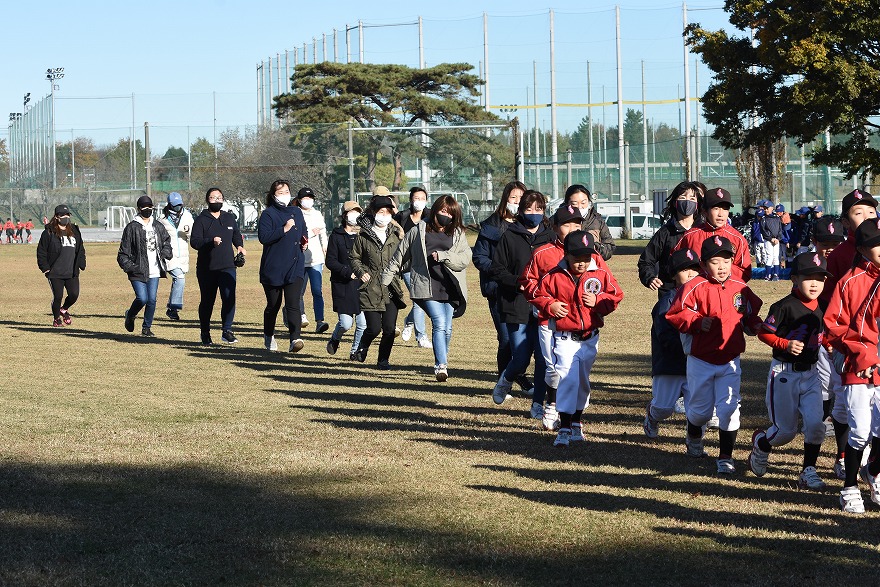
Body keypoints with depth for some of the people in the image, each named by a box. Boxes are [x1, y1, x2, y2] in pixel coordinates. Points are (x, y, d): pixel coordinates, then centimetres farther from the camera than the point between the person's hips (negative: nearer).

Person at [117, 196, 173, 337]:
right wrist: (127, 265, -14)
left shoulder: (158, 226, 13)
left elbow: (167, 241, 28)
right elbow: (124, 250, -2)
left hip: (154, 272, 4)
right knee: (142, 298, -13)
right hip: (138, 271, -4)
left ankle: (146, 327, 15)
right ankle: (130, 315, 18)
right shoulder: (132, 227, -2)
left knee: (152, 300, 0)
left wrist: (166, 253, 9)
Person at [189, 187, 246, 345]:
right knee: (207, 302, 7)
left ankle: (227, 331, -9)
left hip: (227, 266, 3)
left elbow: (236, 235, 30)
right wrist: (211, 242, -25)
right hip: (206, 268, -3)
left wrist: (239, 246, 9)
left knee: (229, 298, -14)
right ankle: (205, 334, 20)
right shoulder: (201, 220, 0)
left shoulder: (230, 218, 15)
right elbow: (194, 241, -10)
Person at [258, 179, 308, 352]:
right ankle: (268, 336, 33)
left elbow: (304, 231, 31)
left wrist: (305, 241, 10)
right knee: (273, 305, 10)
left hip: (295, 267, 3)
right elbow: (263, 237, -18)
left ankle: (295, 339, -24)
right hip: (273, 267, -3)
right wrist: (284, 229, -23)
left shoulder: (297, 212, 13)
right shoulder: (268, 214, -5)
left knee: (293, 304, -12)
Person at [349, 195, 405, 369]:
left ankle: (383, 359, 15)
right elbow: (354, 258, 10)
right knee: (374, 328, -5)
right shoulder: (363, 236, 2)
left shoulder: (396, 234, 8)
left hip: (391, 288, 2)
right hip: (371, 288, -2)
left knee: (389, 328, -4)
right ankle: (362, 347, 27)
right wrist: (361, 272, -6)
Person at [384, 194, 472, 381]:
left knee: (447, 328, 5)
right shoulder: (418, 231, 7)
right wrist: (385, 279, 17)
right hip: (427, 287, -3)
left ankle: (442, 363, 25)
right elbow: (399, 256, 15)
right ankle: (441, 366, -21)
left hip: (450, 287, 3)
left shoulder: (458, 234, 10)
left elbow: (465, 259, -3)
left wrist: (443, 255, -15)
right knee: (439, 323, -18)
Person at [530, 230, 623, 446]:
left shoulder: (601, 274, -4)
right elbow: (539, 295, 3)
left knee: (583, 381, 16)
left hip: (590, 337, 3)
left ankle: (576, 423, 34)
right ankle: (564, 429, -12)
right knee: (568, 378, -15)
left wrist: (597, 301, -15)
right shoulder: (555, 275, -8)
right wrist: (550, 306, -16)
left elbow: (616, 296, 2)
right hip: (565, 337, -3)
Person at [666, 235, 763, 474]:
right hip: (700, 360, -2)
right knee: (701, 409, 11)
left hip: (730, 361, 2)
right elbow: (677, 314, -12)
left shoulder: (741, 288, 3)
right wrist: (698, 322, -24)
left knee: (729, 409, -8)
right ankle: (694, 438, 44)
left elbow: (750, 316, 15)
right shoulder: (694, 288, -10)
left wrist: (756, 326, -3)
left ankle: (726, 457, 1)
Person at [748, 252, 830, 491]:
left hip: (811, 373, 5)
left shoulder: (822, 307, 4)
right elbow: (764, 333, -12)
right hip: (784, 373, -5)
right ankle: (760, 443, 34)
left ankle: (808, 471, 5)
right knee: (786, 431, 3)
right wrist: (786, 344, -24)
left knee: (815, 424, -9)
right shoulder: (785, 306, -16)